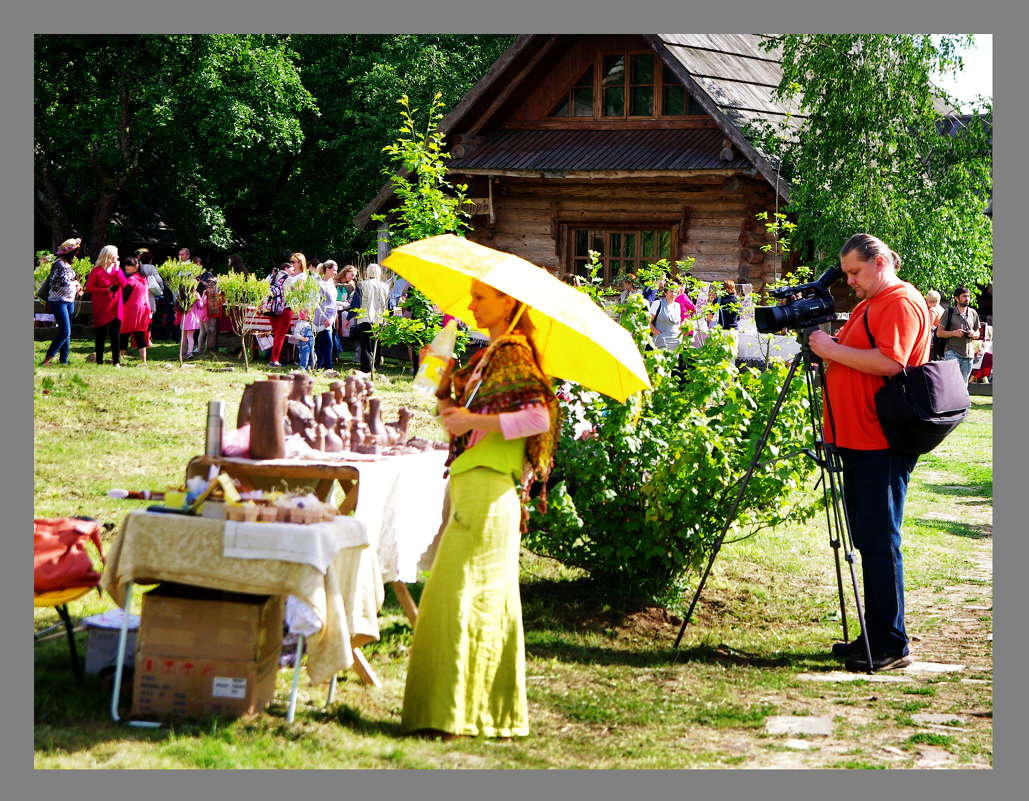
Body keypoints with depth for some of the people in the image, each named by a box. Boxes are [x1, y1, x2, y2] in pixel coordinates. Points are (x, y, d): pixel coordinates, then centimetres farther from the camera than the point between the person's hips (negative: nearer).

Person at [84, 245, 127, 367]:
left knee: (115, 334, 0)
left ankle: (116, 361, 3)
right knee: (101, 335, 1)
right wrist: (106, 290, -15)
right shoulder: (96, 271, -4)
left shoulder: (117, 269, 11)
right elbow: (89, 287, -7)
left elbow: (123, 284, -1)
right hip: (101, 309, -4)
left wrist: (117, 270, -9)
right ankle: (99, 362, 9)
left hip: (115, 308, 4)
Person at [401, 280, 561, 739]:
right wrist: (446, 382, 9)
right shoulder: (488, 355, 19)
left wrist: (474, 421, -20)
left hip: (487, 490, -10)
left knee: (460, 597, -8)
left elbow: (539, 416, -23)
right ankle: (499, 712, 17)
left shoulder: (513, 354, -9)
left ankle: (455, 712, -5)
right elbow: (457, 416, 24)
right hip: (472, 488, 10)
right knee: (490, 601, 12)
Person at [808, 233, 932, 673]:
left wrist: (834, 350, -17)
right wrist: (822, 344, 6)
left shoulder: (902, 302, -10)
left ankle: (891, 645, -6)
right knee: (866, 538, 12)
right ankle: (873, 638, 18)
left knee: (879, 540, -9)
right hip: (857, 439, 10)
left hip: (883, 443, -10)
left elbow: (889, 363, -23)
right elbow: (849, 357, 25)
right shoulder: (867, 305, 22)